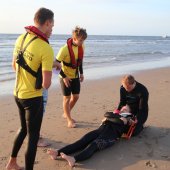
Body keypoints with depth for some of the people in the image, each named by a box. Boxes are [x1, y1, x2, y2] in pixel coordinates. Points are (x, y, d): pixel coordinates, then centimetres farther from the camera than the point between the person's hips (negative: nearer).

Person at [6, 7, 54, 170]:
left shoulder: (21, 38, -1)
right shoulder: (46, 49, -24)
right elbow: (46, 84, -25)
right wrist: (44, 83, -3)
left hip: (18, 93, 8)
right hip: (33, 97, -8)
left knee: (23, 128, 27)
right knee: (33, 137, 8)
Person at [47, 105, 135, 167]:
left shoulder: (128, 119, 23)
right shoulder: (116, 115, 35)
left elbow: (120, 122, 1)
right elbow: (107, 114, 13)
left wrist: (108, 119, 11)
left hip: (111, 134, -5)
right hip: (101, 129, 5)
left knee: (93, 146, -33)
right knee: (81, 142, -19)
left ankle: (73, 159, -59)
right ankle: (58, 152, -38)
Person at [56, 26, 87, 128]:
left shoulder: (81, 46, -6)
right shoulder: (65, 49, -25)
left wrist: (81, 73, 9)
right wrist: (64, 77, -20)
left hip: (75, 76, 6)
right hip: (66, 77, -6)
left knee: (76, 96, 11)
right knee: (67, 98, 3)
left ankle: (66, 114, 34)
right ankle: (69, 119, 19)